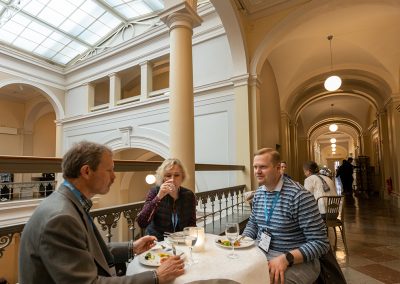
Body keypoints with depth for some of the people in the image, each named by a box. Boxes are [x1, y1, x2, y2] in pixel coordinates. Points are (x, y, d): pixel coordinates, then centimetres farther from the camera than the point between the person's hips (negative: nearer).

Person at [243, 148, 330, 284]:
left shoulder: (299, 196, -19)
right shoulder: (259, 193, 5)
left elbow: (320, 243, -17)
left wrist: (286, 258, -28)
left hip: (296, 261, -5)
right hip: (261, 254, 6)